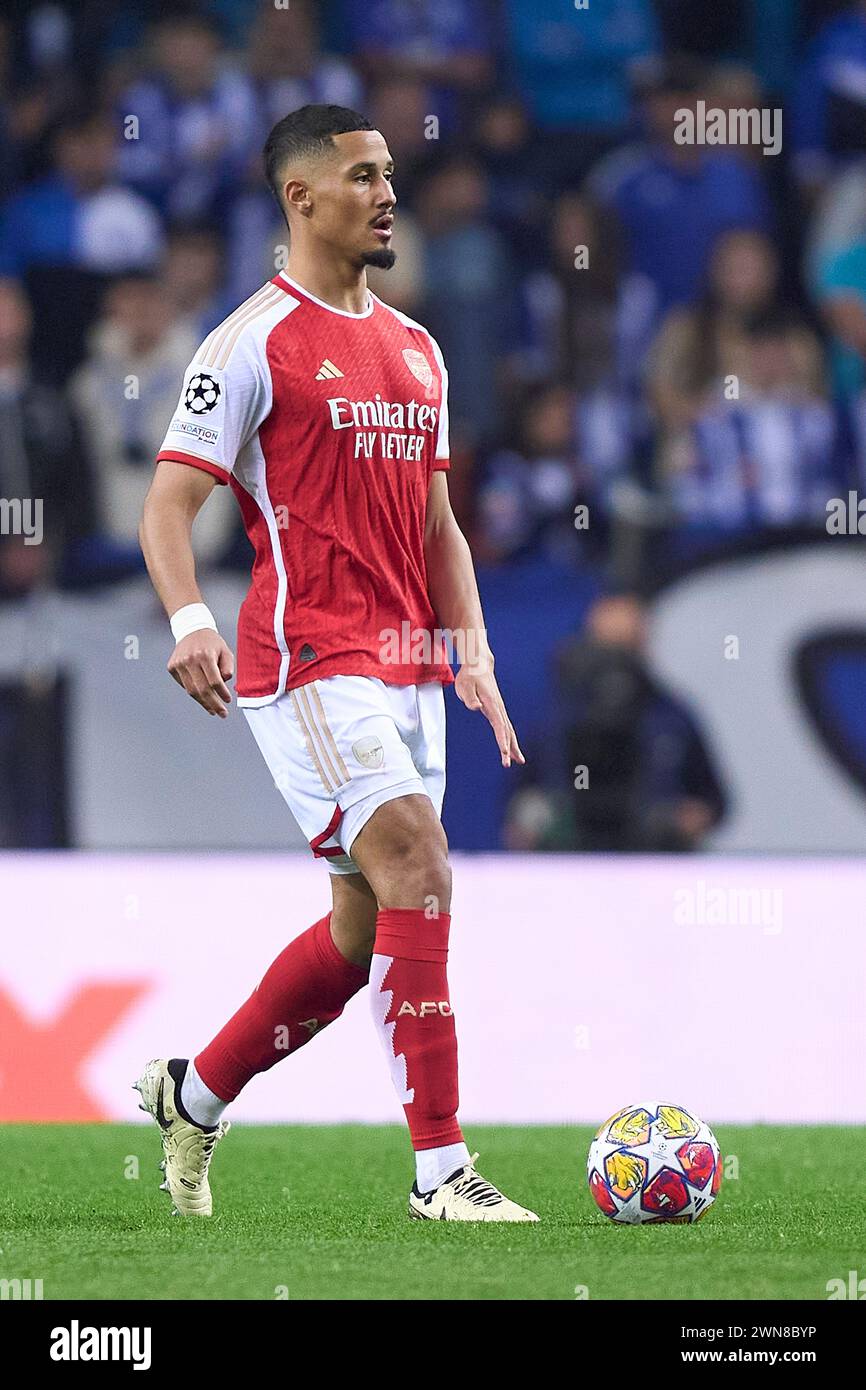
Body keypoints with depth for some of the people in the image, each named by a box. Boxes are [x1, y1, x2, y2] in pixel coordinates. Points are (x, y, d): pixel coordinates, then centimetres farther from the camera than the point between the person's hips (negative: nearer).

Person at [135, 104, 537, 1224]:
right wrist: (189, 619, -26)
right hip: (309, 660, -8)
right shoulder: (255, 341, -6)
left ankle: (191, 1096, 28)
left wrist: (471, 653, 10)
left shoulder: (414, 348, 17)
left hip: (406, 667, 8)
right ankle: (439, 1170, -16)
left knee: (368, 926, 10)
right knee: (417, 870, -18)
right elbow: (170, 503, -9)